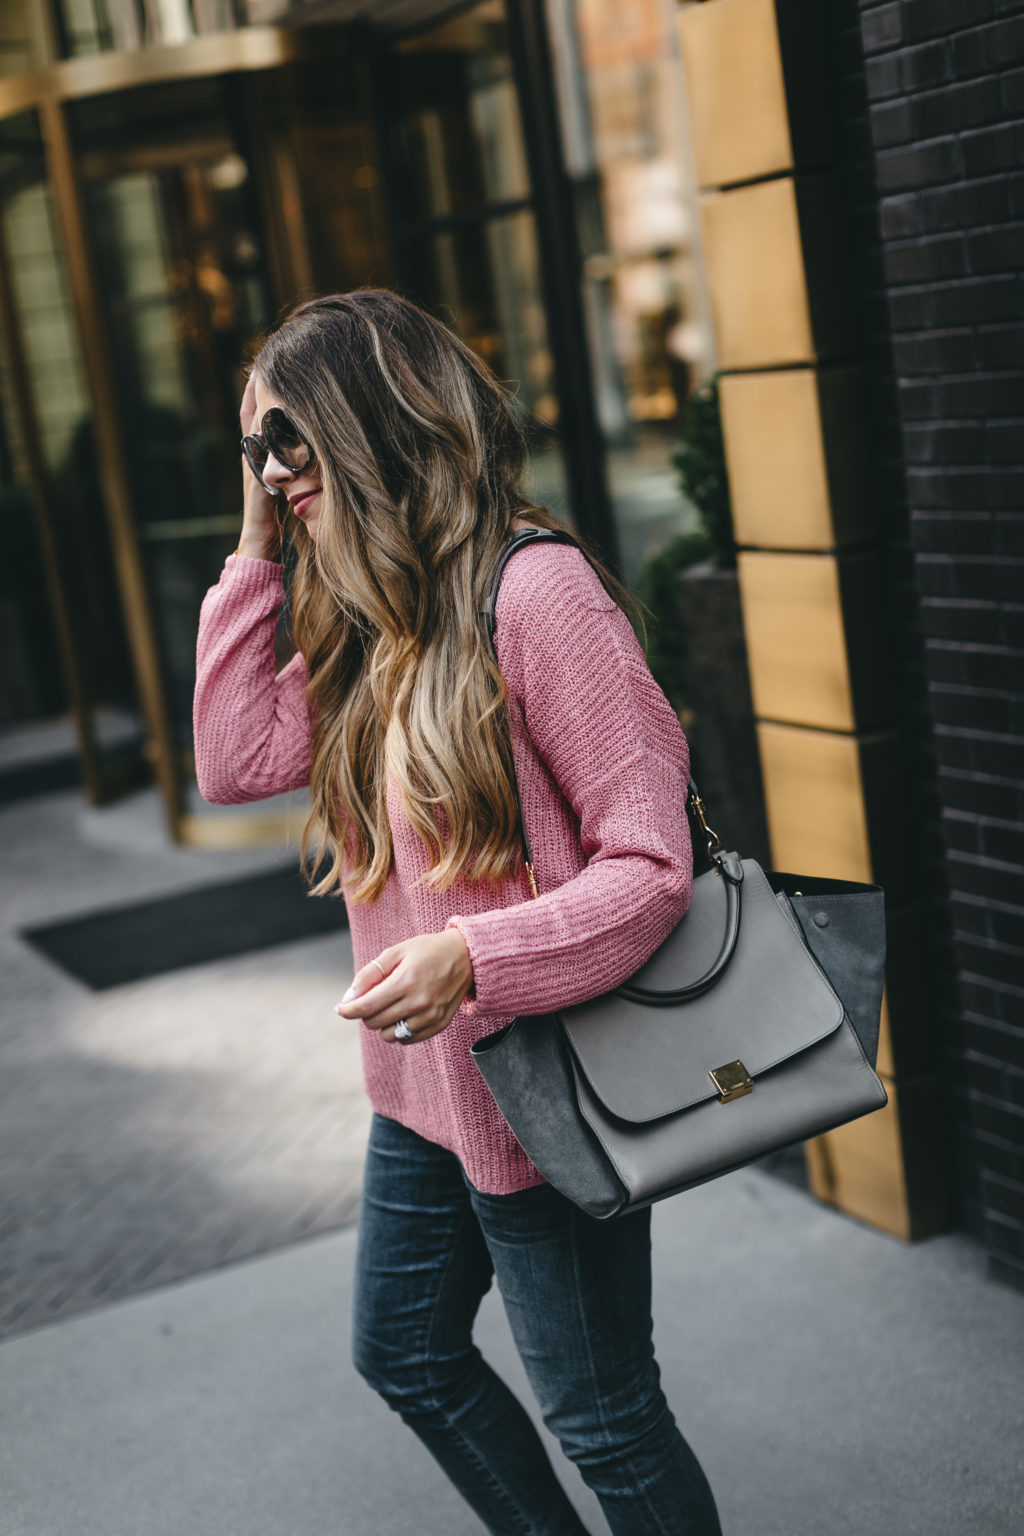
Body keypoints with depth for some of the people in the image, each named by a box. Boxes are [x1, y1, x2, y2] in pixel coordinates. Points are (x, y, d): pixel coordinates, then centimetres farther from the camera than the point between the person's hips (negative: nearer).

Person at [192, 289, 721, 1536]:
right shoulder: (368, 616, 7)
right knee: (404, 1353, 26)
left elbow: (651, 862, -23)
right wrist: (255, 552, -2)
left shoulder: (534, 591, -22)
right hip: (421, 1081, 9)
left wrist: (473, 957, -36)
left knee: (598, 1413, 9)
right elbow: (237, 760, -1)